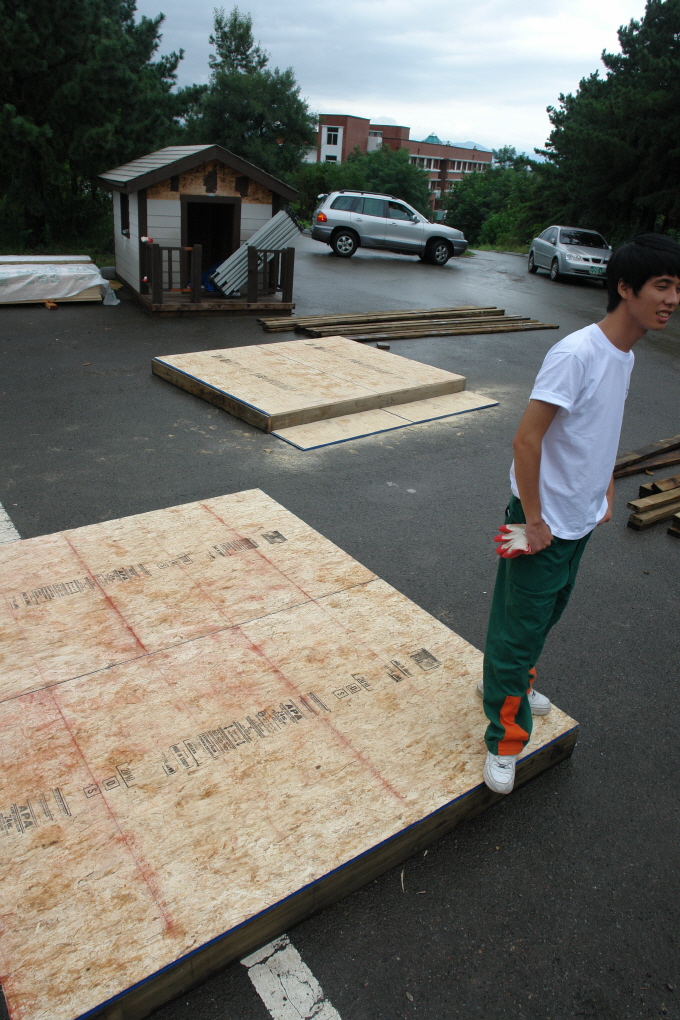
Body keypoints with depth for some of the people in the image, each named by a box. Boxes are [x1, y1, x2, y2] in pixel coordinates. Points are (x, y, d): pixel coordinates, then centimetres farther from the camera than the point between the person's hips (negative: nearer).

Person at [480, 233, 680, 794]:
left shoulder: (626, 354, 6)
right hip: (544, 525, -9)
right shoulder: (576, 353, -23)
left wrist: (606, 494, 17)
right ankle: (504, 738, 19)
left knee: (546, 616, 23)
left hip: (581, 522, 9)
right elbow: (526, 439, -25)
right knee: (520, 629, 3)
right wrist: (533, 519, -20)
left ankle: (510, 682, 47)